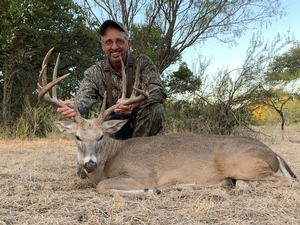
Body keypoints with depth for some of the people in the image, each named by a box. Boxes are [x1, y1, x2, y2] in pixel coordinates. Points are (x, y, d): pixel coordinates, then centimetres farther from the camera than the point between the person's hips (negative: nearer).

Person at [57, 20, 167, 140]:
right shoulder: (94, 73, -1)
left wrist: (135, 102, -45)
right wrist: (74, 106, -44)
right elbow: (85, 96, -17)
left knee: (155, 108, -29)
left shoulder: (142, 63, -6)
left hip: (142, 126, -1)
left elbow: (158, 91, -22)